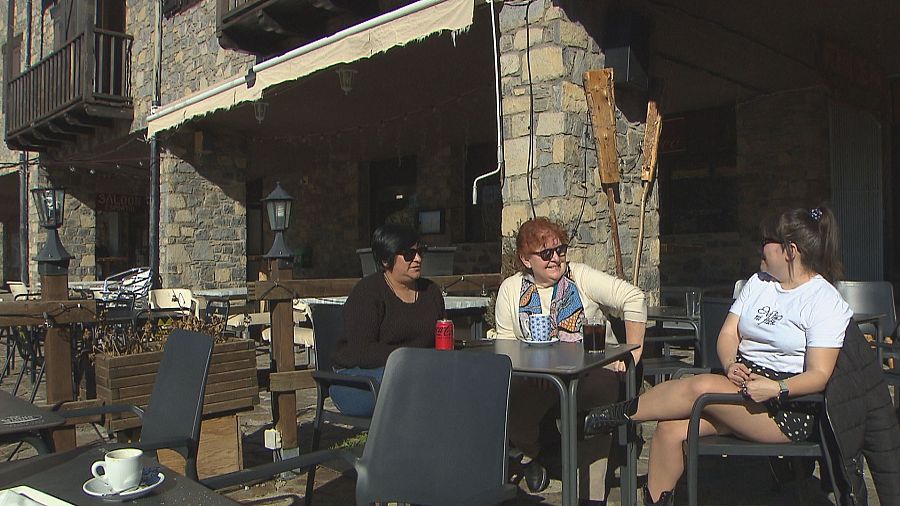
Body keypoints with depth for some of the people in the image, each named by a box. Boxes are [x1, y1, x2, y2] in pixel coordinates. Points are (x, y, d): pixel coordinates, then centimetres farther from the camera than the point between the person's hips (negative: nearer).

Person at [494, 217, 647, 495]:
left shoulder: (580, 276, 2)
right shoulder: (510, 289, 10)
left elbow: (633, 297, -5)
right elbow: (504, 341, 8)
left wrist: (633, 349, -10)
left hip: (592, 369, -1)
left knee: (602, 388, -36)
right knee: (512, 402, -29)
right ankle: (535, 455, 8)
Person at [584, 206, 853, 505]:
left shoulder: (826, 302, -7)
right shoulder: (758, 283, 14)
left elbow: (819, 375, -14)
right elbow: (728, 334, 8)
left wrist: (777, 388, -31)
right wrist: (731, 365, -13)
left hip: (788, 405, -6)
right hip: (742, 381, 6)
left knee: (703, 387, -30)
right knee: (671, 429, -16)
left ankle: (621, 413, -10)